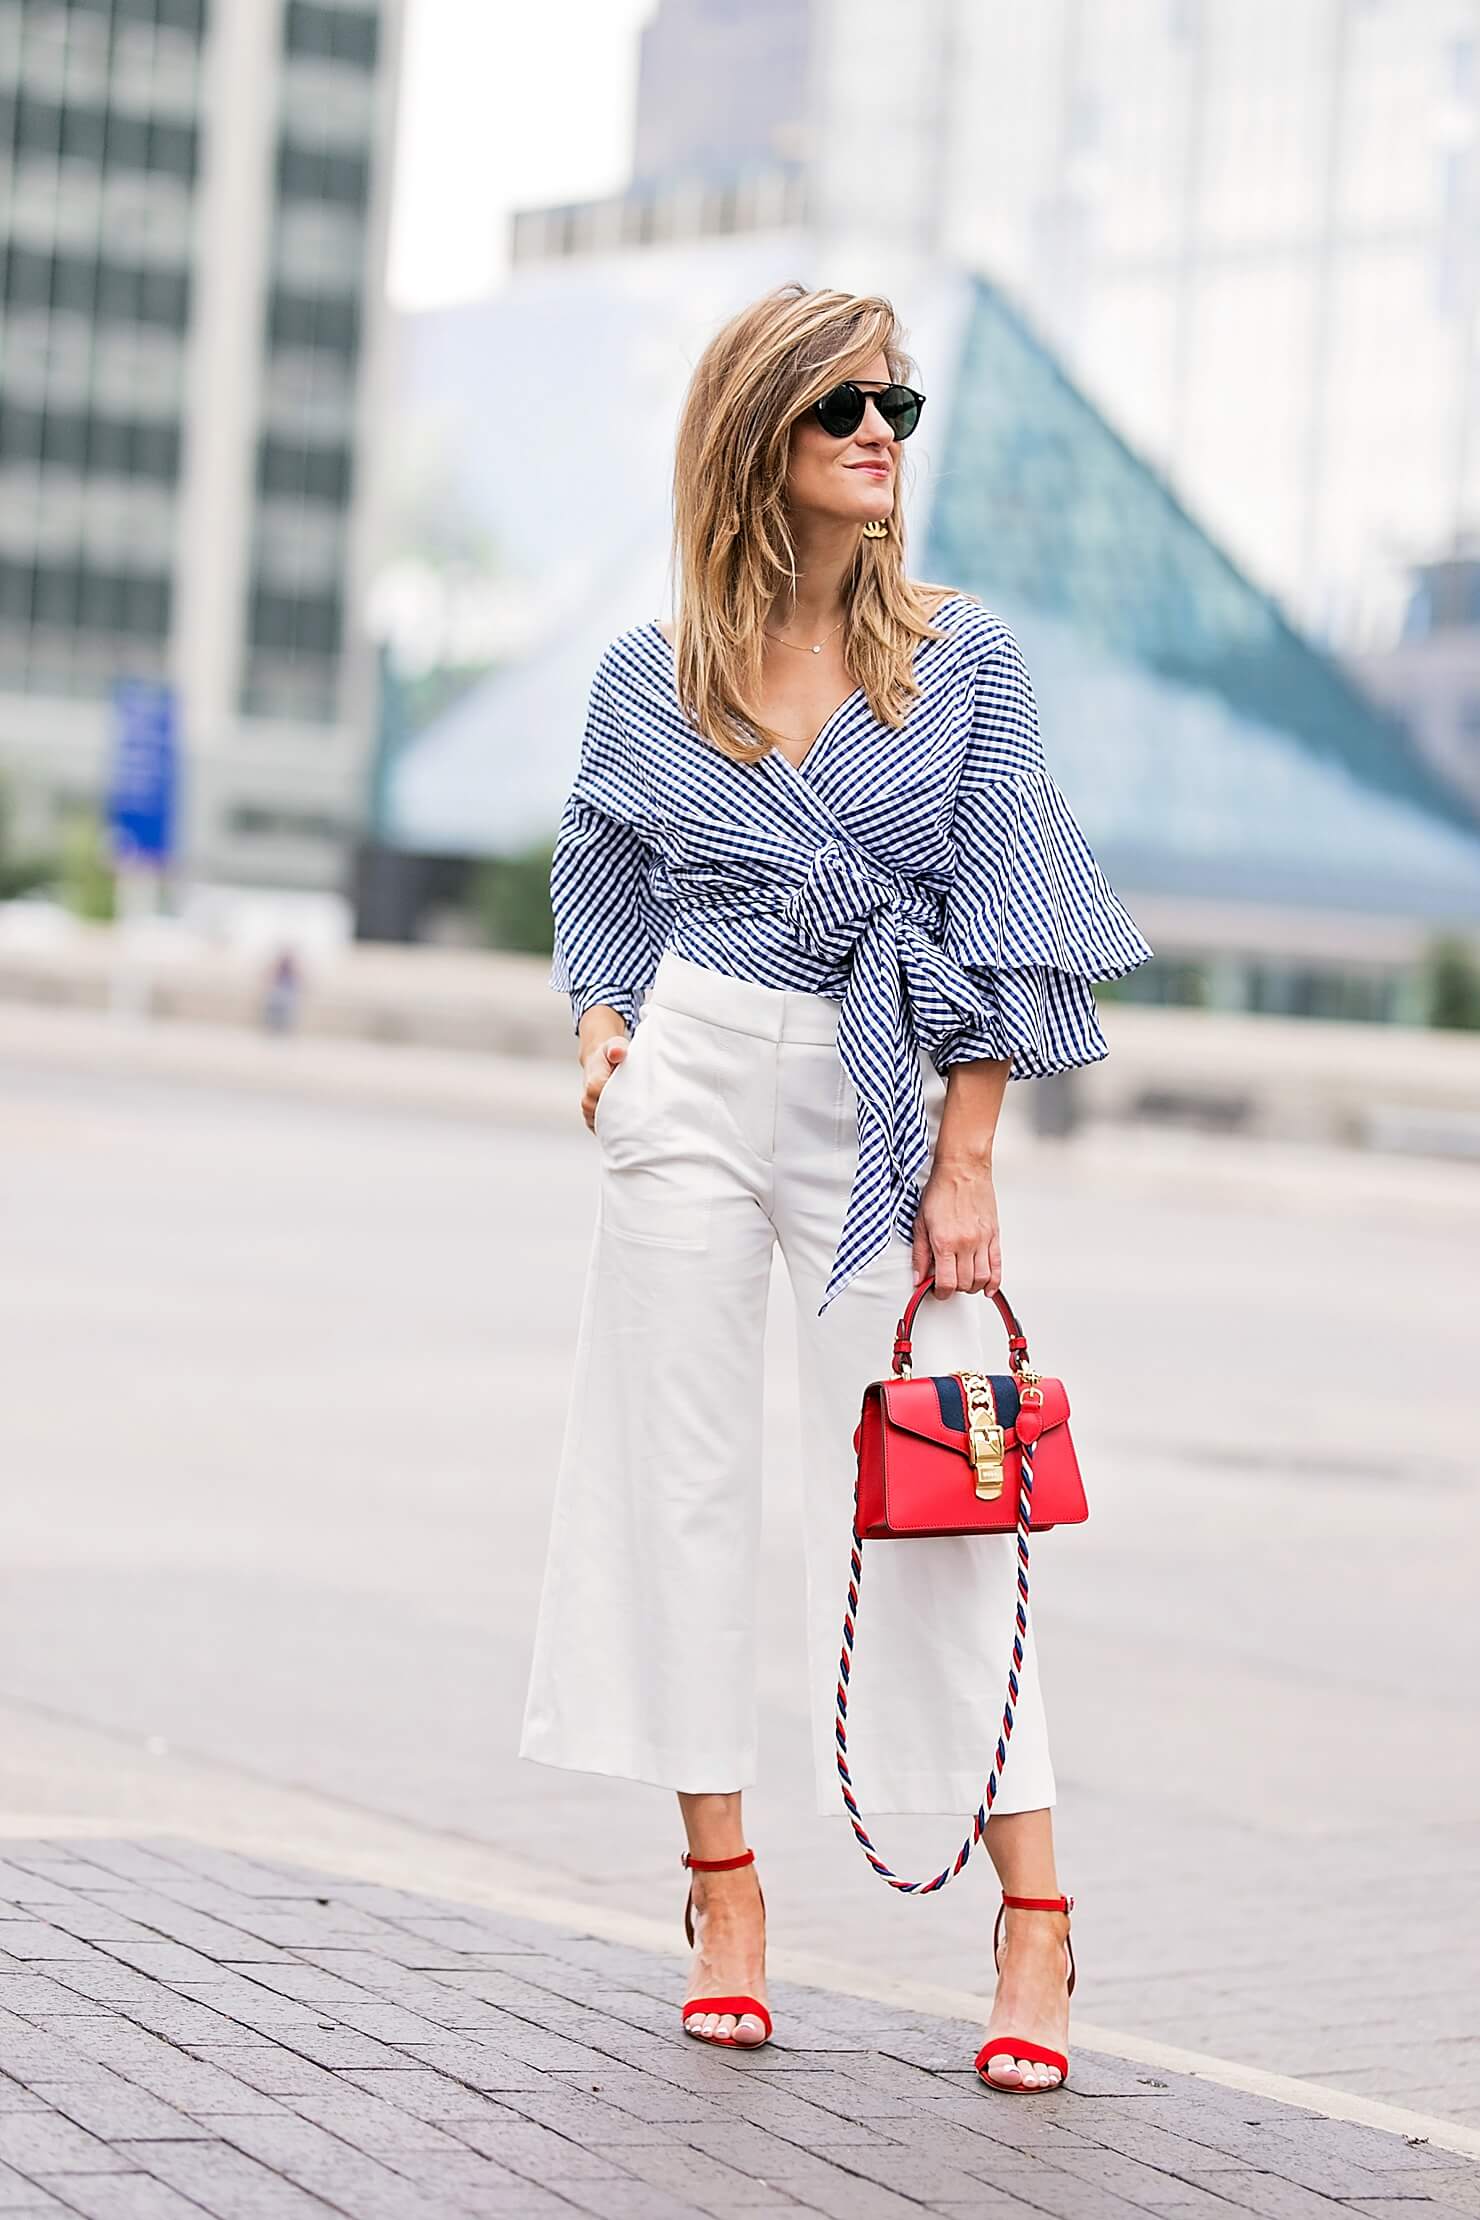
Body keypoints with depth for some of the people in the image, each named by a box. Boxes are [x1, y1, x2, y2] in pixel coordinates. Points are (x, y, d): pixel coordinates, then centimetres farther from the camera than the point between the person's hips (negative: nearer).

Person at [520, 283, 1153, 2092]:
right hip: (694, 1089, 2)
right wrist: (602, 1029, 0)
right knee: (682, 1479, 2)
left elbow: (996, 923, 0)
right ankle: (723, 1895, 13)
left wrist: (965, 1165, -6)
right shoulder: (649, 680, 5)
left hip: (884, 1108, -2)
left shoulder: (966, 660, 1)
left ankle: (1032, 1918, -1)